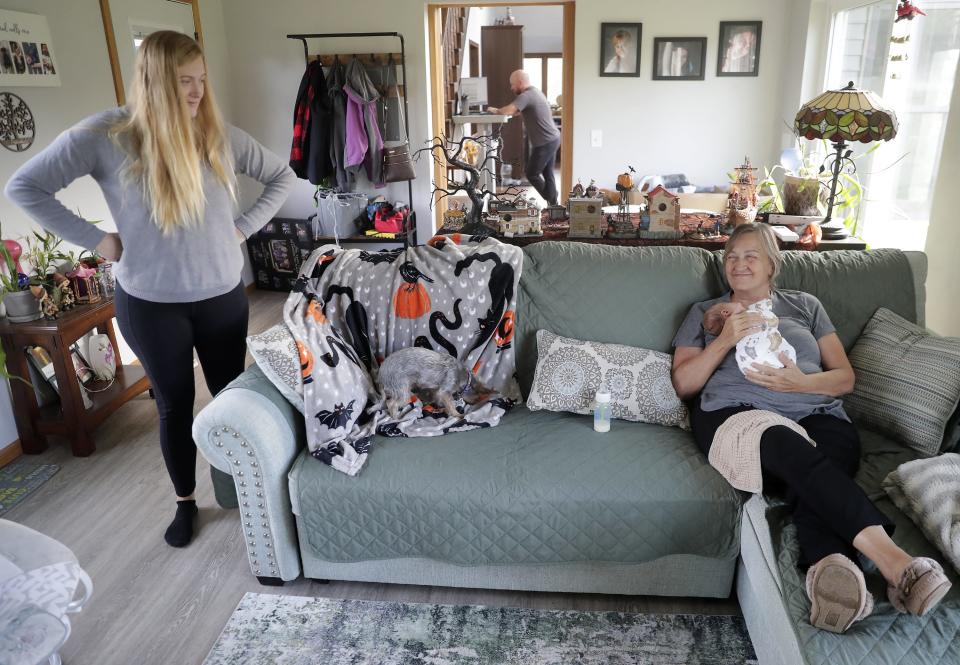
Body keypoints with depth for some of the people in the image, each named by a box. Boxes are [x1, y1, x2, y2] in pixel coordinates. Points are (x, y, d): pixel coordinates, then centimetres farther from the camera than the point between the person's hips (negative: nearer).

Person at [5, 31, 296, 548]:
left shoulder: (221, 136, -6)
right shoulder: (105, 136, -13)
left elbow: (282, 177, 8)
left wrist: (246, 226, -2)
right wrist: (94, 239, -10)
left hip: (223, 296, 2)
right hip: (150, 304, -2)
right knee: (174, 405, 12)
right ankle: (185, 501, 33)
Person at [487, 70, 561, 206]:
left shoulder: (526, 96, -17)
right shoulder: (535, 92, 16)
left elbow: (508, 110, -30)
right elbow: (517, 111, 23)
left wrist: (496, 110, -10)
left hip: (544, 143, -10)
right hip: (553, 139, 10)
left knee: (532, 174, 2)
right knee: (547, 174, 13)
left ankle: (552, 203, 9)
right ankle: (553, 205, 17)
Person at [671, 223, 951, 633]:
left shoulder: (805, 305, 27)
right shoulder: (704, 313, 25)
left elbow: (845, 378, 20)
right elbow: (683, 384, 12)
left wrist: (801, 382, -4)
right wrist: (726, 339, -3)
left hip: (813, 412, 2)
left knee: (807, 473, -37)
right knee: (793, 451, -39)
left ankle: (830, 565, -60)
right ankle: (888, 556, -52)